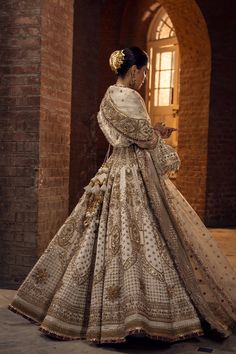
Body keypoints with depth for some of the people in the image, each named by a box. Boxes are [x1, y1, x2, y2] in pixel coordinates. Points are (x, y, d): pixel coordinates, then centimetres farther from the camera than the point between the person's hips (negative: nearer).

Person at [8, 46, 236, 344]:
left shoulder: (111, 97, 18)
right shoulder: (126, 97, -13)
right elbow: (145, 137, -16)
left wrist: (155, 133, 19)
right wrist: (158, 132, 5)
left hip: (119, 171, 10)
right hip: (132, 176, -10)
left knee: (112, 239, 11)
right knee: (140, 239, -8)